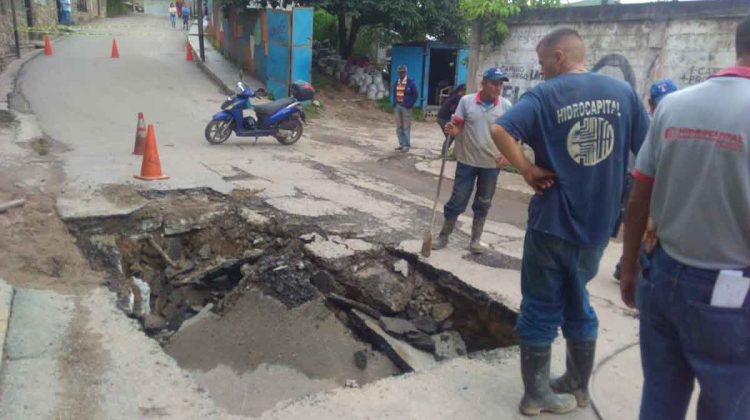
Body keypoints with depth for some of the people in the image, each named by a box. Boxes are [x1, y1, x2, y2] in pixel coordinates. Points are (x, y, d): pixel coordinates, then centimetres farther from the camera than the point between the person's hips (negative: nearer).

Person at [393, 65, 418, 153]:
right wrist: (395, 103, 9)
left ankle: (406, 145, -1)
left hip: (406, 107, -6)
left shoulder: (410, 82, -7)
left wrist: (410, 105, -11)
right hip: (397, 106, 6)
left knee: (406, 127, -4)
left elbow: (415, 94, -7)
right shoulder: (397, 82, 11)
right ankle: (402, 144, 18)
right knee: (399, 127, 9)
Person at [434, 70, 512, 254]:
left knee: (483, 203, 12)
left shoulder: (506, 106, -3)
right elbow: (458, 127, -1)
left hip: (492, 164, 1)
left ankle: (475, 239, 26)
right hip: (467, 161, -1)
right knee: (457, 200, 5)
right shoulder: (466, 101, -5)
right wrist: (452, 130, -24)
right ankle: (444, 236, 18)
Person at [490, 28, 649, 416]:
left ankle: (537, 392, 21)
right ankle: (578, 385, 33)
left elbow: (500, 130, -25)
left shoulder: (546, 94, -9)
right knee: (577, 302, 21)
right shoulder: (623, 92, 2)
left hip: (553, 221, -4)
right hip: (598, 222, 4)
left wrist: (527, 169, -14)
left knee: (541, 306, 11)